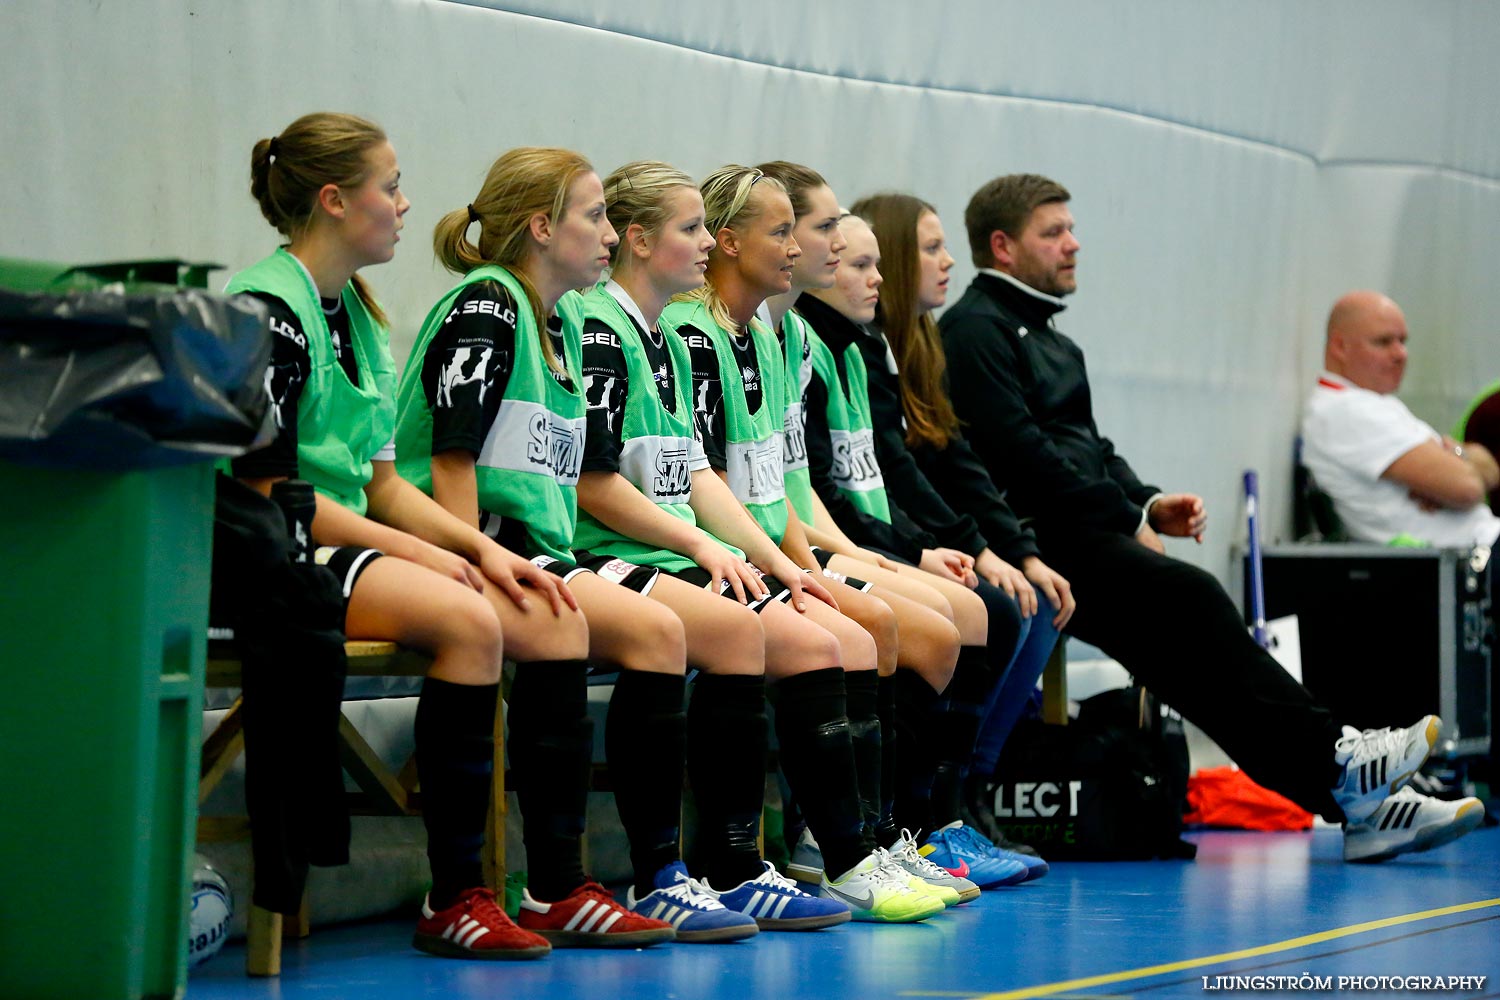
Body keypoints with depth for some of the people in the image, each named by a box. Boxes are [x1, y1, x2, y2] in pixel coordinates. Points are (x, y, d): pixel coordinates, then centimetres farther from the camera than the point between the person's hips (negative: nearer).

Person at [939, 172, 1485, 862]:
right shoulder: (974, 330, -3)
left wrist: (1146, 503, 7)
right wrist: (1128, 518, -10)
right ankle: (1332, 762, -24)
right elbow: (1020, 455, -14)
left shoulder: (1049, 341, 29)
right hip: (1041, 544, -9)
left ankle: (1358, 803, -21)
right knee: (1189, 597, -25)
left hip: (1084, 539, 9)